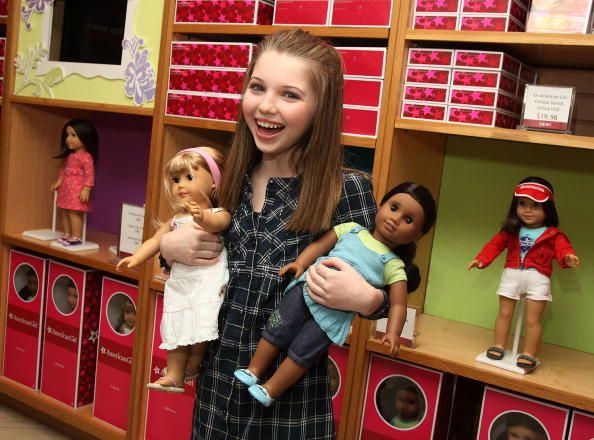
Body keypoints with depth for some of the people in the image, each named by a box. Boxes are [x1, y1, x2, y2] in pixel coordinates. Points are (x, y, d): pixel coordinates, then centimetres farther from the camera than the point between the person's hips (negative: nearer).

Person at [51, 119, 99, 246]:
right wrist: (59, 181, 17)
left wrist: (86, 189, -23)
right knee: (64, 212, 13)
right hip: (66, 189, 10)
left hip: (77, 190, -10)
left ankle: (76, 237, -4)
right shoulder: (70, 156, 14)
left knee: (74, 213, -10)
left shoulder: (86, 157, -14)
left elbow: (89, 174, -18)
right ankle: (67, 235, 23)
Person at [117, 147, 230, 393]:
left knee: (200, 328, -14)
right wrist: (135, 258, 0)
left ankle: (192, 369, 11)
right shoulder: (177, 220, 19)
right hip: (180, 282, 6)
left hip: (207, 282, -6)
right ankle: (174, 377, 17)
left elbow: (218, 223, -24)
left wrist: (202, 217, -46)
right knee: (176, 331, 7)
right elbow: (155, 240, 15)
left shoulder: (217, 214, -1)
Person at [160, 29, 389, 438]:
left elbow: (372, 292, -5)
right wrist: (169, 247, -8)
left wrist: (364, 299, -25)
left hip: (293, 406, -4)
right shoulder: (227, 179, -3)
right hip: (215, 393, 4)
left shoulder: (348, 190, -15)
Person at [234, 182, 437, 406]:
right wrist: (300, 263, -6)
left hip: (335, 314, -3)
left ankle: (270, 391, 8)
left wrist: (393, 333, -18)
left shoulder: (393, 265, 4)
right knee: (277, 330, 0)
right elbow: (320, 245, 10)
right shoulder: (352, 229, 13)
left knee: (302, 351, -6)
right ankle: (254, 370, 17)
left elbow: (398, 304, -2)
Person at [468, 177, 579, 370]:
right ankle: (498, 346, 25)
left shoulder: (553, 234, -5)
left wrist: (568, 258, -41)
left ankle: (529, 355, 11)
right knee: (504, 313, 12)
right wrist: (481, 259, -9)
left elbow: (563, 248, -17)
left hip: (537, 278, -3)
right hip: (512, 275, 3)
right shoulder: (511, 230, 3)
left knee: (532, 319, 1)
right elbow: (495, 244, 4)